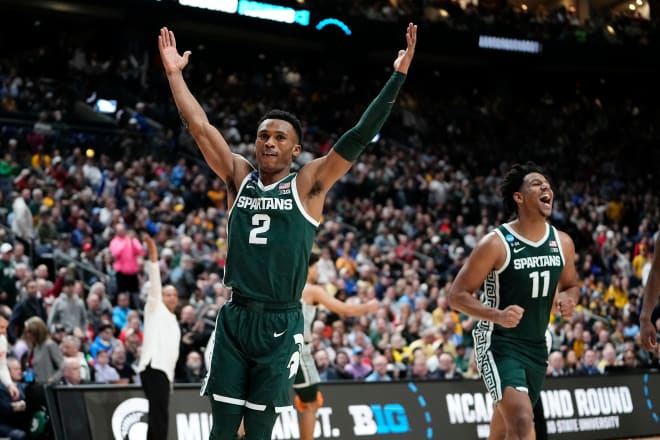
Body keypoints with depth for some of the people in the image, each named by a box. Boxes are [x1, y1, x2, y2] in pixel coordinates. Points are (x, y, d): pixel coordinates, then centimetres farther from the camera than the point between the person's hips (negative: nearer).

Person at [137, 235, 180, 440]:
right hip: (153, 367, -8)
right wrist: (153, 257, -16)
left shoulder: (173, 323, 29)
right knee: (159, 417, -17)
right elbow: (154, 285, -5)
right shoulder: (155, 309, 9)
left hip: (165, 371, 8)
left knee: (158, 417, 7)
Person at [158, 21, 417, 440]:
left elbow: (360, 137, -5)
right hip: (235, 317, 3)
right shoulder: (239, 177, 10)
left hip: (280, 323, -3)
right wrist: (175, 73, 7)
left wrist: (399, 75, -10)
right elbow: (200, 126, 10)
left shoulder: (308, 184, 1)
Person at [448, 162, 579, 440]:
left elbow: (569, 285, 19)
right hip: (499, 344, -7)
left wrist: (569, 299, -6)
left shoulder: (562, 243, 2)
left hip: (536, 346, 7)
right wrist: (497, 315, -30)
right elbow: (457, 295, -13)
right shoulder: (496, 243, -16)